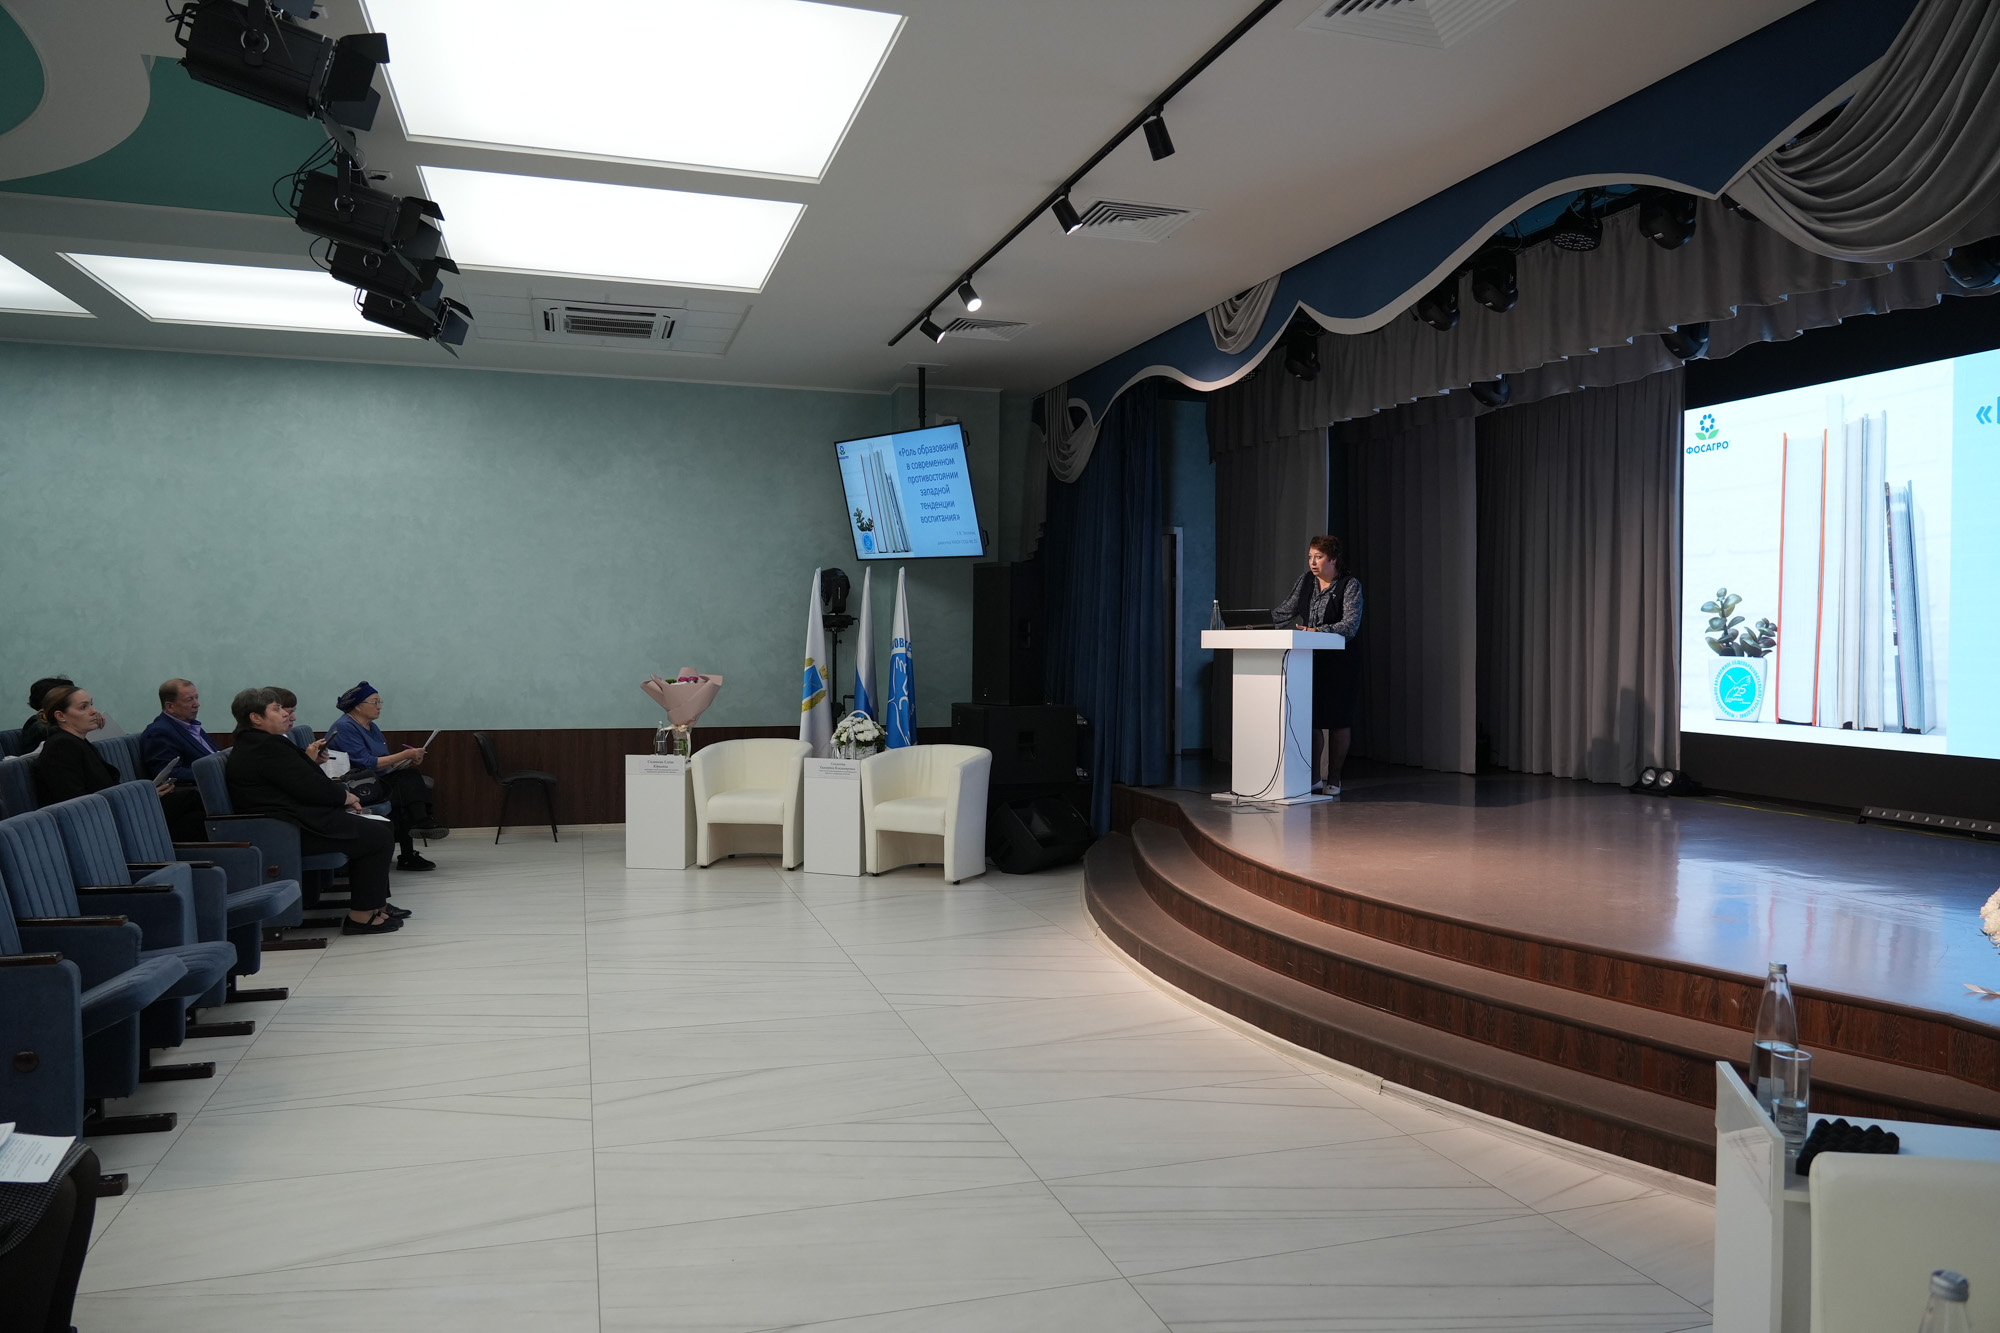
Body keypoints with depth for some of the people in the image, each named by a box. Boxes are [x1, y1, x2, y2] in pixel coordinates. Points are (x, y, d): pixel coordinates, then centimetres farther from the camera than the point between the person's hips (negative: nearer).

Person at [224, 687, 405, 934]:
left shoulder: (251, 745, 17)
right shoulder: (267, 746, -19)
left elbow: (301, 781, 21)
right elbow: (312, 788, -19)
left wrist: (308, 759, 8)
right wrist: (346, 796, -4)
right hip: (291, 831, -12)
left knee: (380, 827, 14)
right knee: (379, 836, -11)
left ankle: (376, 903, 19)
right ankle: (362, 916, -5)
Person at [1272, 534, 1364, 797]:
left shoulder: (1350, 585, -6)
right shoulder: (1306, 581, 9)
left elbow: (1350, 625, -17)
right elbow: (1286, 610, 18)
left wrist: (1318, 632, -27)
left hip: (1338, 662, -4)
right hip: (1309, 660, 4)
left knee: (1337, 719, 1)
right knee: (1311, 718, 0)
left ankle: (1333, 780, 9)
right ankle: (1314, 777, 6)